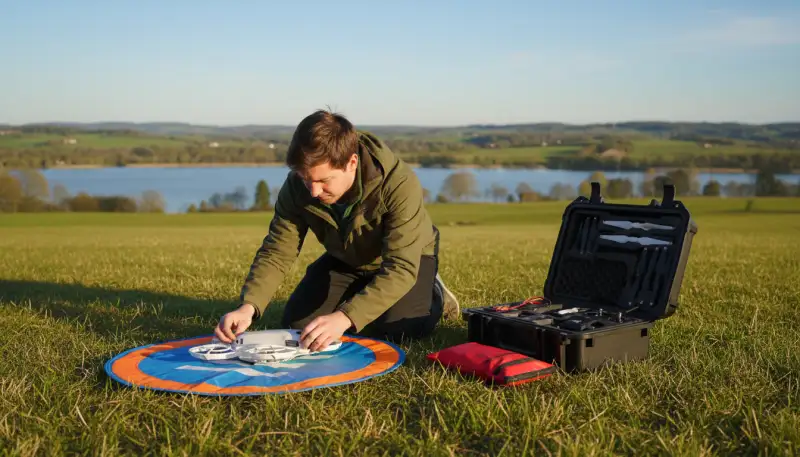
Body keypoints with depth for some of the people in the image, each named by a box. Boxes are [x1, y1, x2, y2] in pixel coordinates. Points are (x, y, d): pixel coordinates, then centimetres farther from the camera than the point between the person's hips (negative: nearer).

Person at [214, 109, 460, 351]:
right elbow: (276, 252, -21)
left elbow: (402, 268, -45)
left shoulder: (399, 183, -40)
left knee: (394, 330, -28)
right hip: (346, 259, 5)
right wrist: (248, 306, -40)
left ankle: (434, 295, 6)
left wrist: (345, 318, -58)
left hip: (407, 258, -4)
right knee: (295, 322, -7)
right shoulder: (297, 186, -26)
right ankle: (369, 299, 18)